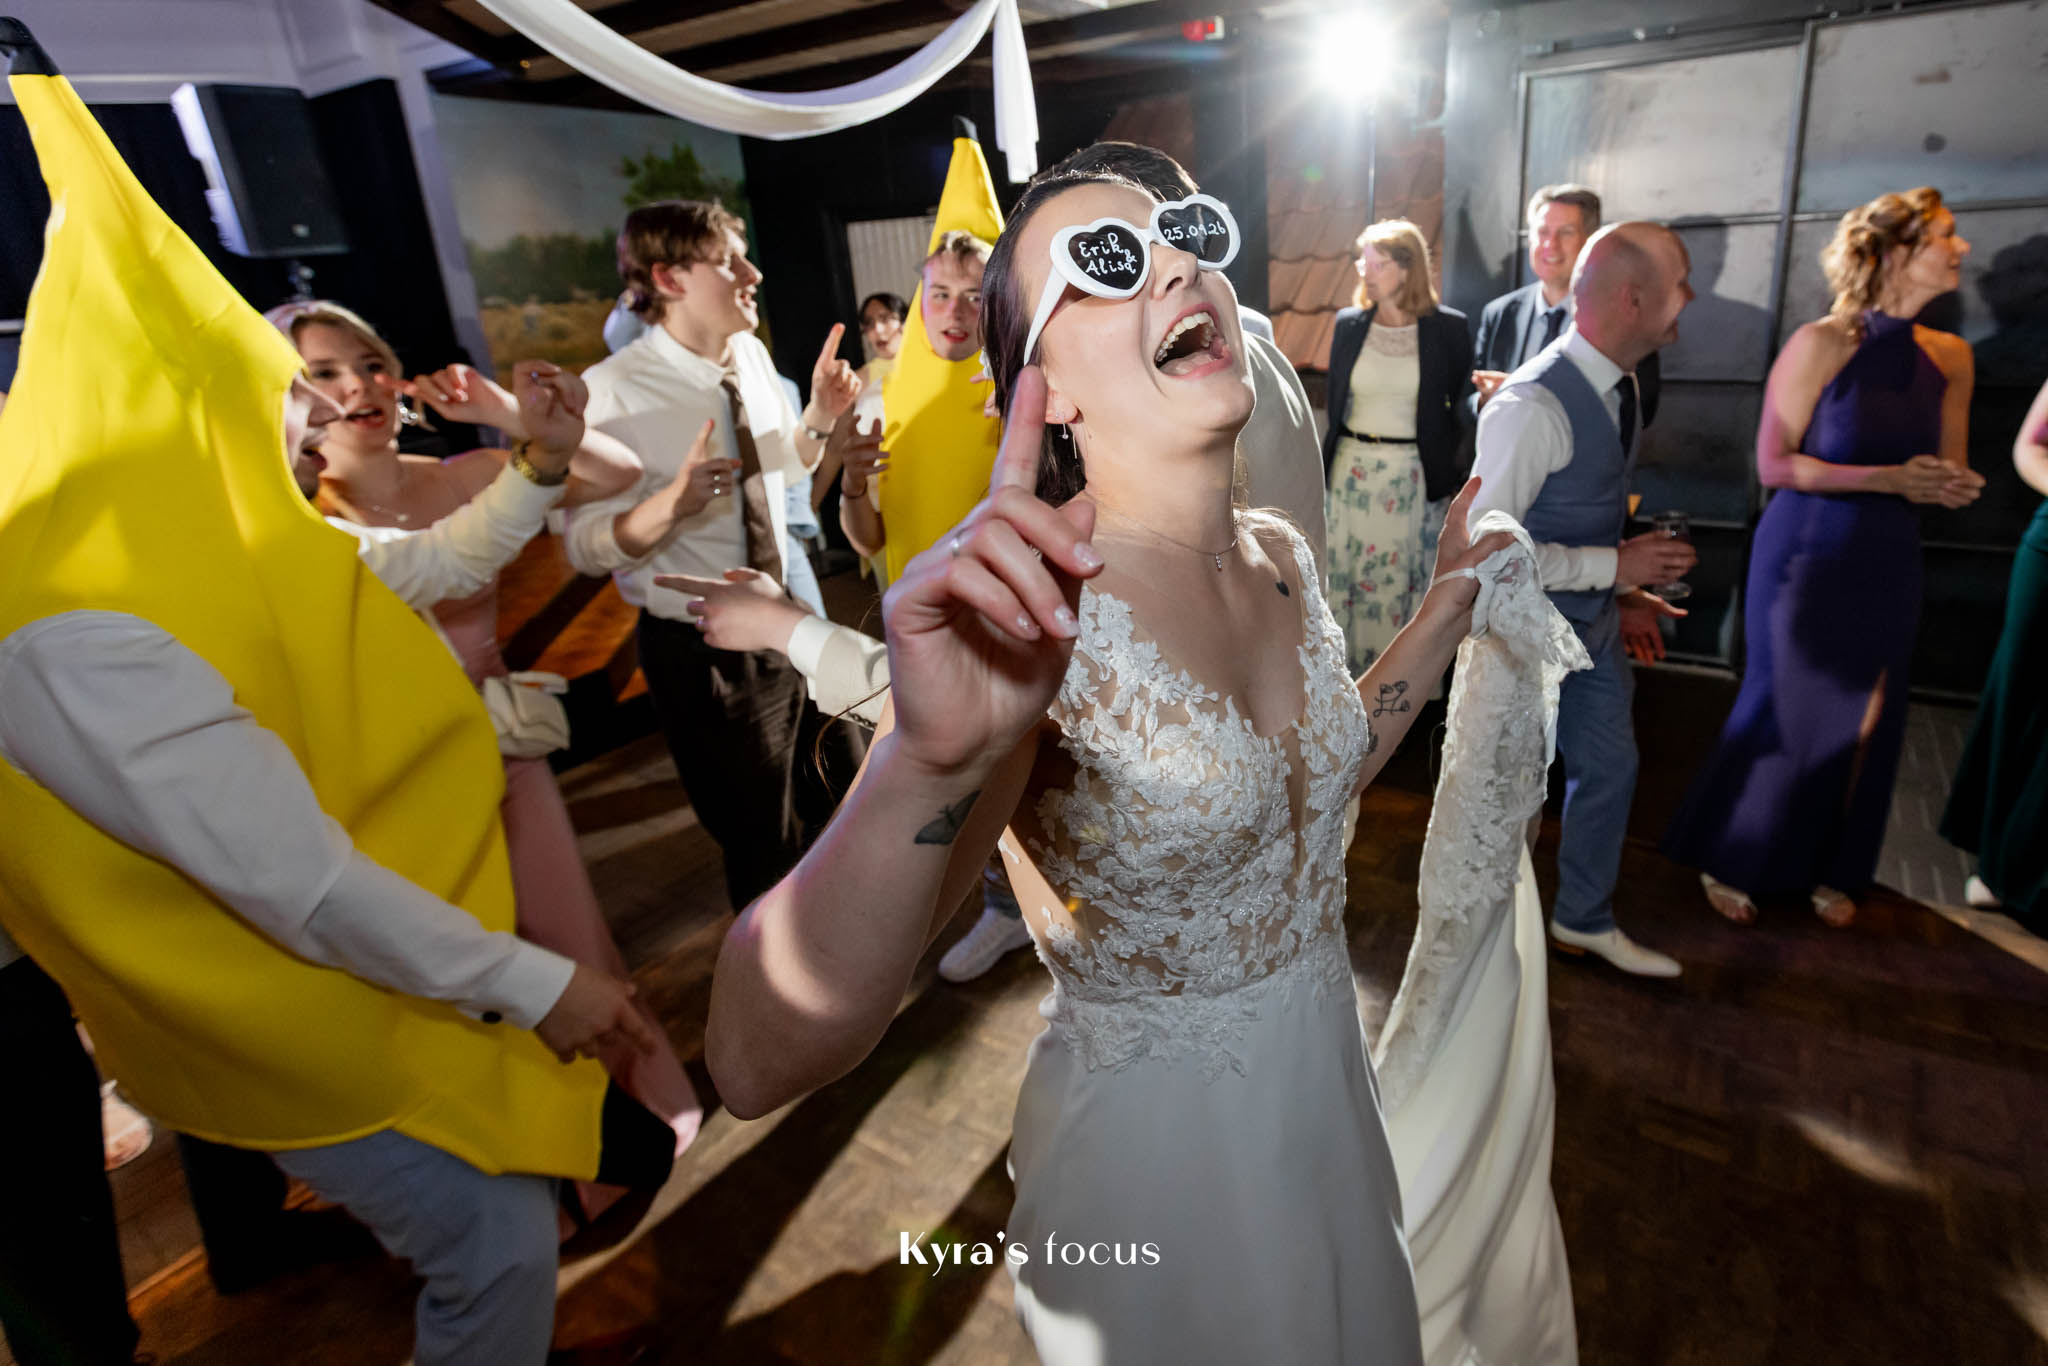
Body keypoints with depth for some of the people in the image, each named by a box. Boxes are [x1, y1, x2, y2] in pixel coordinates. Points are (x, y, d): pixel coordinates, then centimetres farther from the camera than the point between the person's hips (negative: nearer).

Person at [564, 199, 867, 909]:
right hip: (704, 655, -6)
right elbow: (585, 544, -19)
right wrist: (675, 501, -36)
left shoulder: (751, 356, 0)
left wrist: (821, 414, -5)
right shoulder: (613, 392, -20)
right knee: (763, 844, 9)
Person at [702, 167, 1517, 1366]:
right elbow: (760, 1064, -35)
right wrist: (932, 759, -52)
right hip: (1152, 1146, -6)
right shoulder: (1035, 618, -29)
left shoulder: (1281, 557, -7)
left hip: (1328, 1089, 6)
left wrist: (1452, 600, 4)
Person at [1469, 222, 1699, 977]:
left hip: (1592, 621, 9)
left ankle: (1584, 920, 40)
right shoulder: (1532, 406, -28)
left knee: (1609, 765, 19)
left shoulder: (1620, 386, 2)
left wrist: (1624, 595, 14)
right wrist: (1615, 566, -23)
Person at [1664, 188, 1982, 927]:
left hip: (1887, 564, 6)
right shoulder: (1821, 344, -11)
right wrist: (1888, 479, -20)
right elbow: (1775, 463, -12)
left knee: (1865, 723, 10)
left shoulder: (1951, 356, 6)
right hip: (1807, 556, -5)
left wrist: (1954, 485, -11)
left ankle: (1828, 870, 27)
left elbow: (1950, 469, 13)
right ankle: (1728, 860, 20)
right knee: (1784, 712, 1)